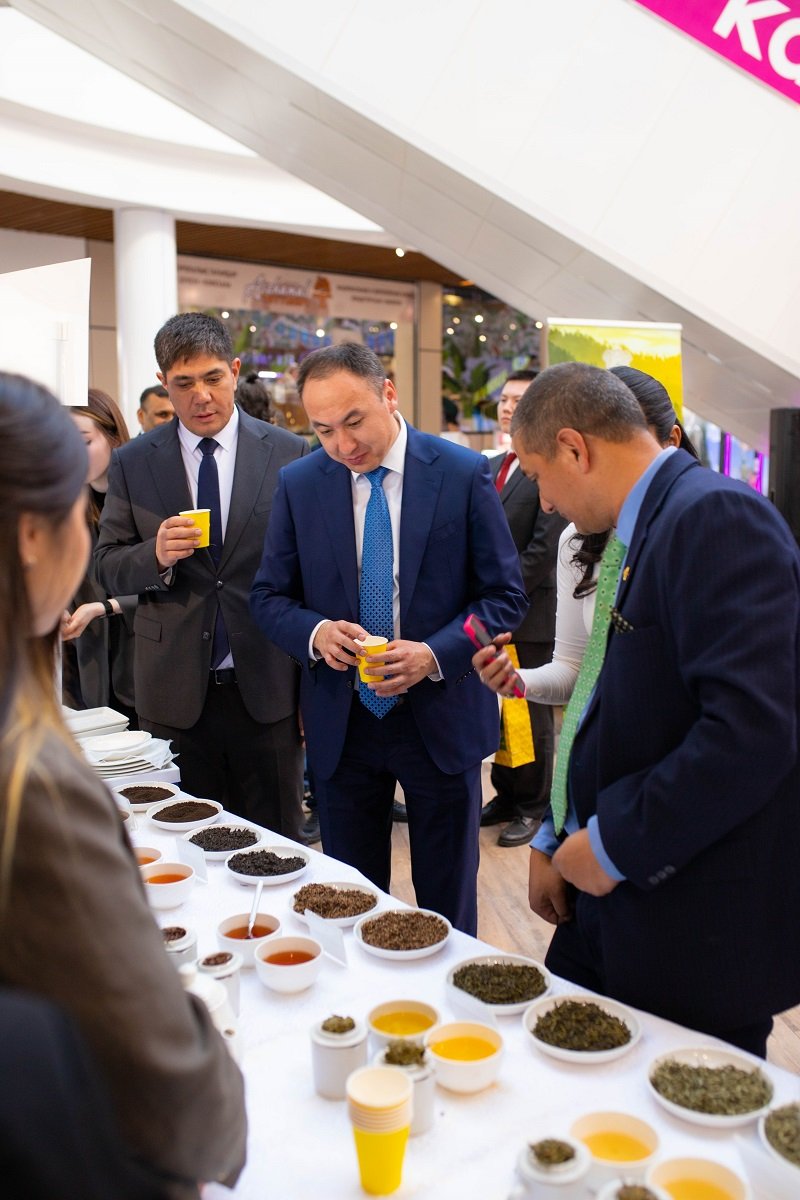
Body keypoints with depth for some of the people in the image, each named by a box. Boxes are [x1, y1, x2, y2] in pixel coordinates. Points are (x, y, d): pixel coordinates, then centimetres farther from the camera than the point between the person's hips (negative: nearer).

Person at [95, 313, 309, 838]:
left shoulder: (290, 454, 1)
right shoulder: (132, 463, 4)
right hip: (176, 692, 1)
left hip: (267, 688, -1)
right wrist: (156, 555, -16)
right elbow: (108, 567, 7)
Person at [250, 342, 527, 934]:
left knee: (447, 905, 14)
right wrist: (315, 632, -18)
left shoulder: (464, 474, -8)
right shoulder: (298, 484, -1)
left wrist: (436, 653, -21)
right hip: (340, 723, 2)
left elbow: (506, 595, -5)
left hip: (441, 719, -2)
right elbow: (270, 597, 4)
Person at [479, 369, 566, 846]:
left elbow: (545, 547, -18)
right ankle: (506, 797, 28)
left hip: (532, 615, -7)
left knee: (533, 716, 6)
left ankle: (534, 807, 20)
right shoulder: (492, 467, 14)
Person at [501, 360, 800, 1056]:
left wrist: (614, 844, -20)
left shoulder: (718, 518, -19)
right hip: (618, 891, 9)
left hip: (701, 929, -9)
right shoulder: (644, 532, 11)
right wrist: (557, 840, 12)